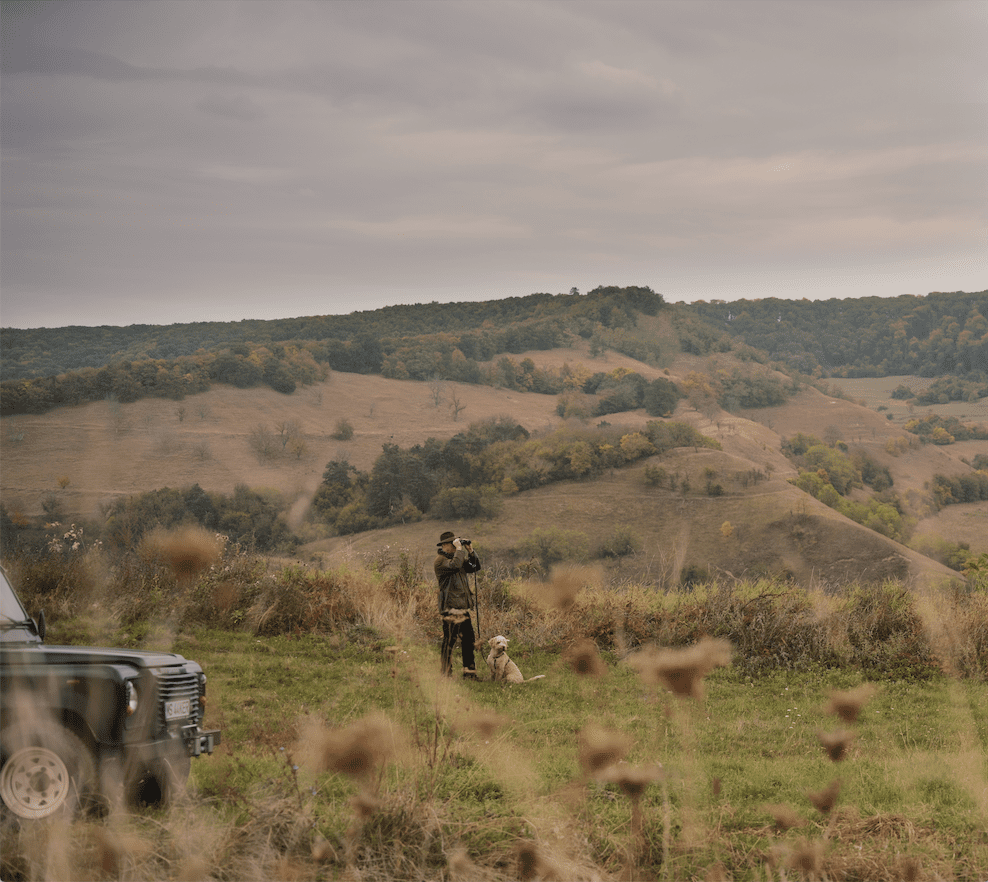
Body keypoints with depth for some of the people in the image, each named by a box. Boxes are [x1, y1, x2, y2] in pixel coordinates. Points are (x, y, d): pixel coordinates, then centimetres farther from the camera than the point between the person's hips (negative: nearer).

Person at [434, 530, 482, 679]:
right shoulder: (440, 560, -8)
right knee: (449, 641, -6)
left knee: (468, 640, 11)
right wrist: (459, 549, -18)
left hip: (463, 607, 9)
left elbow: (475, 567, 18)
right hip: (450, 608, -9)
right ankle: (446, 674, -1)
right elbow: (454, 566, -27)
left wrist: (470, 551, 6)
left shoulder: (457, 557, 18)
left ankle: (469, 672, 19)